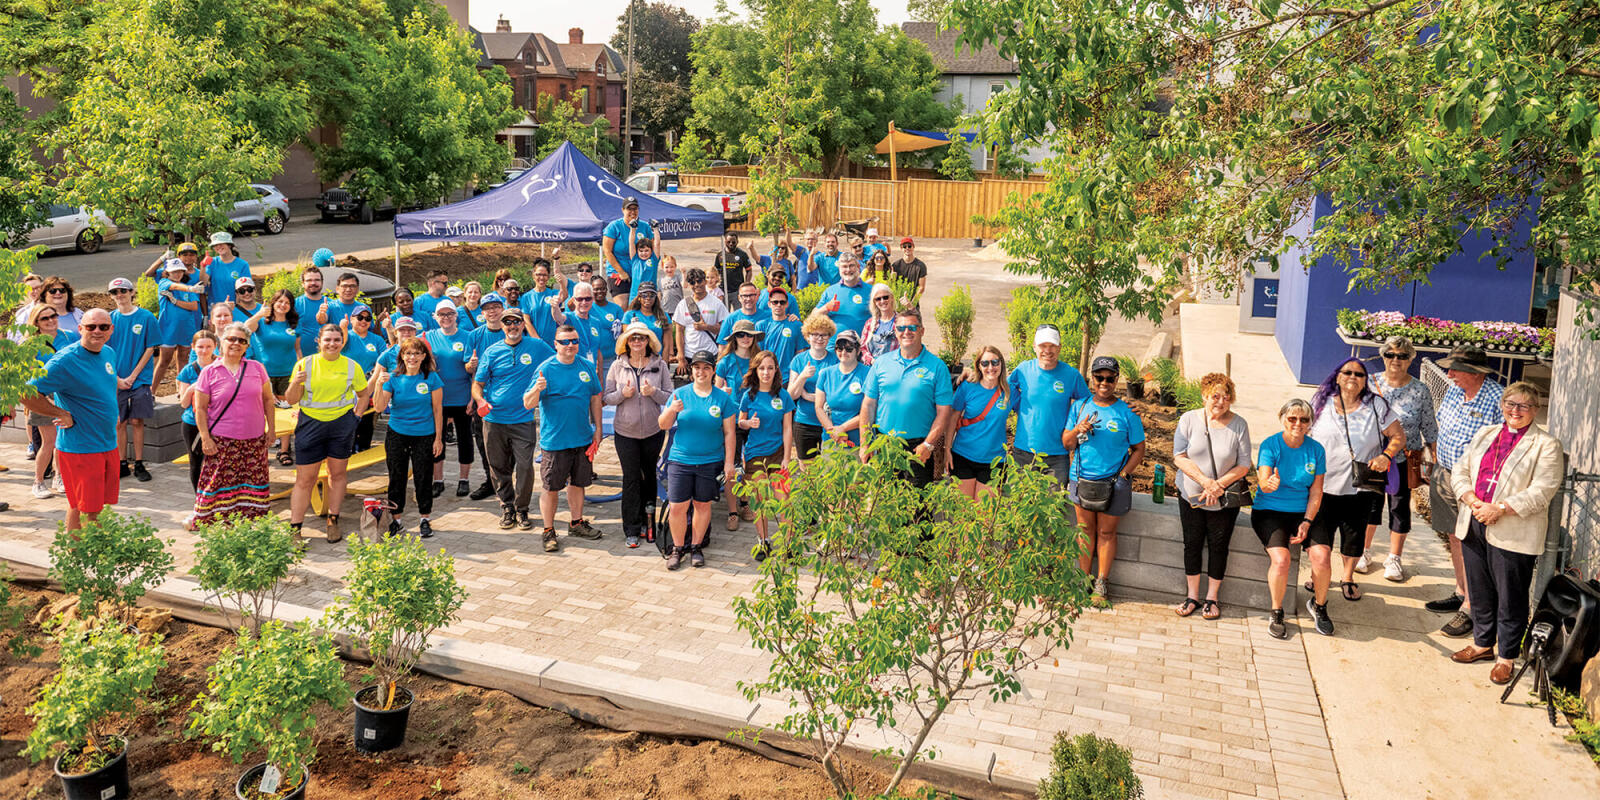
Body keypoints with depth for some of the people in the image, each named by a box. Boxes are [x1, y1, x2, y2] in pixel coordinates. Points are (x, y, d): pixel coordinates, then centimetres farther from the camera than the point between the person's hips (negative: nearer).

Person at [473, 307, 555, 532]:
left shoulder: (536, 346, 1)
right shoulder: (492, 351, 5)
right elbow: (477, 384, 6)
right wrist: (481, 400, -15)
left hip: (523, 420, -2)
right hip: (494, 420, 2)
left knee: (525, 466, -7)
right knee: (498, 467, 8)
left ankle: (521, 509, 11)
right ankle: (506, 507, 24)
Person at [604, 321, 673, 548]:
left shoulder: (660, 365, -3)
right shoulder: (618, 366, -1)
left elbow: (670, 397, -3)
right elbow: (607, 398, 0)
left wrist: (653, 392, -21)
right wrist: (623, 394, -18)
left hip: (653, 431, 1)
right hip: (625, 432, -1)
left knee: (649, 475, 15)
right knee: (631, 478, 1)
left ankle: (646, 518, 32)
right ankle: (632, 530, 6)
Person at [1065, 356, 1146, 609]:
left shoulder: (1127, 413, -3)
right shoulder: (1080, 406, 4)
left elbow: (1138, 449, 2)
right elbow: (1066, 444, 7)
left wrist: (1122, 474, -10)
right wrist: (1077, 430, -14)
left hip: (1113, 483, -2)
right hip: (1081, 479, 2)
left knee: (1106, 532, 5)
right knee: (1085, 529, 10)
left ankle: (1100, 585, 15)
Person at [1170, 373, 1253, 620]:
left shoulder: (1239, 425, -7)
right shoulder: (1189, 419, -5)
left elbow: (1244, 465, -7)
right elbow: (1179, 457, -10)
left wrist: (1219, 484, -19)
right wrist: (1205, 481, -21)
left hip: (1225, 501, -1)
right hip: (1191, 496, 1)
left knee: (1218, 546, 5)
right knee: (1192, 544, 7)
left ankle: (1212, 598, 20)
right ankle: (1192, 596, 21)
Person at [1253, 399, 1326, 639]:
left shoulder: (1316, 449, 3)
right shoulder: (1270, 445, -7)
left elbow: (1316, 491, 3)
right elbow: (1263, 483, -18)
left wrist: (1306, 522, -8)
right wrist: (1270, 483, -43)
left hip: (1303, 512, 3)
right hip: (1269, 511, -3)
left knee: (1322, 555, -20)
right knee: (1280, 558, -26)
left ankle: (1318, 605, 8)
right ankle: (1276, 613, -3)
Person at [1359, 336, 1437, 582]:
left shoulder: (1420, 391, -4)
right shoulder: (1370, 383, -2)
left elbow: (1429, 428, 2)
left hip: (1404, 461, -1)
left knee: (1400, 507, 8)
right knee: (1370, 503, 10)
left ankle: (1394, 558, 23)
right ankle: (1364, 551, 28)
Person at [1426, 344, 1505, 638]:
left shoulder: (1498, 399, -18)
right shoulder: (1454, 389, 5)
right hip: (1444, 475, 7)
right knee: (1454, 537, 17)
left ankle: (1469, 609, 6)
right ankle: (1461, 593, 31)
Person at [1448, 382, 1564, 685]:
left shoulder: (1545, 444, -4)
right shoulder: (1485, 434, 13)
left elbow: (1541, 491, -14)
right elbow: (1459, 470, 9)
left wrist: (1499, 509, -19)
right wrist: (1473, 502, -8)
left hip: (1513, 533, -5)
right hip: (1474, 527, 5)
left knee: (1510, 598, 4)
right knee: (1479, 591, 16)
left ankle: (1506, 657, 18)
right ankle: (1482, 644, 31)